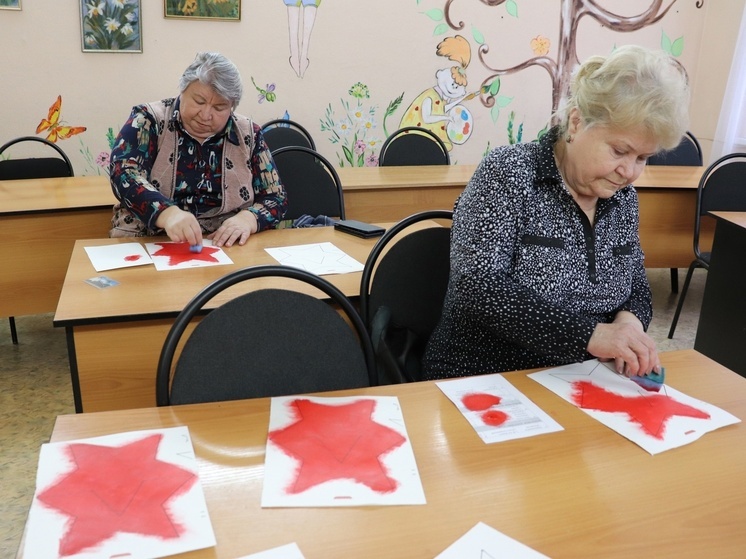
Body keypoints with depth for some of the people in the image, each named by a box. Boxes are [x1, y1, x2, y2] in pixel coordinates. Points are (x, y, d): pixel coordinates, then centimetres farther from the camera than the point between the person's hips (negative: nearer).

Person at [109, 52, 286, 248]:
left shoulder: (248, 134, 4)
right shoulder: (149, 120, 0)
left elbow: (276, 199, 5)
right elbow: (123, 174, -13)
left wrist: (247, 219, -17)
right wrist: (167, 213, -31)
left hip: (224, 250, 1)